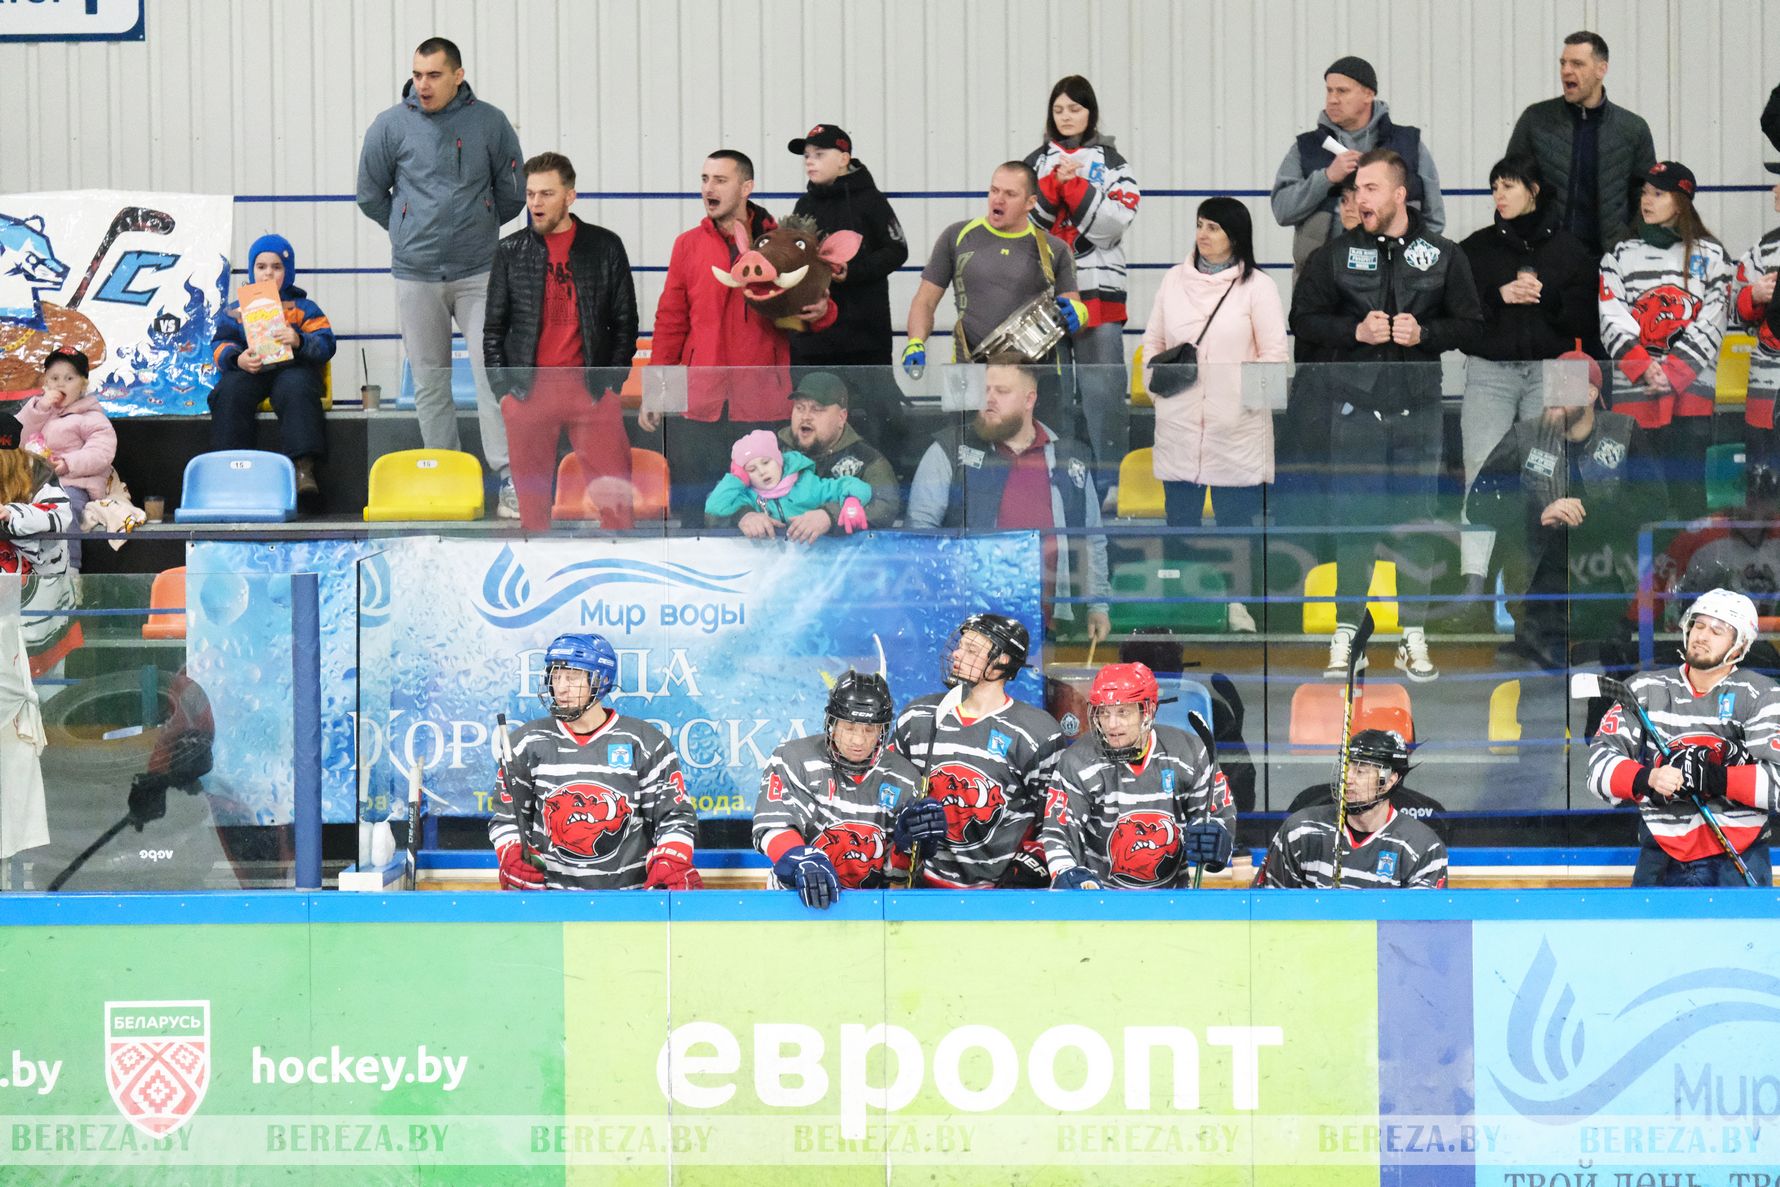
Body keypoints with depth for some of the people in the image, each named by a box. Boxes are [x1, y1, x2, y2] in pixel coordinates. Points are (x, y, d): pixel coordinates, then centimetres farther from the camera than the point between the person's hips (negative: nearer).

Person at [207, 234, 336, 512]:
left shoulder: (303, 308, 15)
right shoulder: (235, 309, 19)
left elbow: (326, 344, 3)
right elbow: (220, 346, 7)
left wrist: (299, 341, -20)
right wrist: (237, 359, -17)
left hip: (292, 368, -2)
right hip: (248, 372, 2)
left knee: (296, 388, -36)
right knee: (229, 392, -31)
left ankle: (304, 467, -45)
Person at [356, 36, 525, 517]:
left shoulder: (490, 124, -1)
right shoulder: (390, 126, -1)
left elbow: (512, 192, 11)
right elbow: (370, 194, 11)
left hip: (479, 271, -1)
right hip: (416, 274, 1)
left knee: (492, 374, -9)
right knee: (430, 382, 6)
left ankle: (508, 478, -10)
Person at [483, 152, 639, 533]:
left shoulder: (605, 247, 7)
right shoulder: (510, 251, 10)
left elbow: (625, 322, 9)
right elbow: (494, 327, 12)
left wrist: (611, 383, 0)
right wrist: (502, 388, 2)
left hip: (591, 388, -1)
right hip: (528, 391, 1)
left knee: (616, 498, -6)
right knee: (531, 498, 2)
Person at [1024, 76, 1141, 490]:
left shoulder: (1111, 162, 4)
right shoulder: (1035, 162, 11)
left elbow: (1115, 223, -7)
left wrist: (1075, 186, -14)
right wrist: (1054, 184, -11)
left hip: (1096, 290, -2)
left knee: (1103, 389, -6)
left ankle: (1110, 480, -1)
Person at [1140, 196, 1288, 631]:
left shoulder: (1257, 286, -1)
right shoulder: (1174, 280, 9)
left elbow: (1274, 354, -2)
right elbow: (1152, 341, 15)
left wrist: (1250, 390, -14)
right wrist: (1155, 374, -1)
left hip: (1236, 427, -3)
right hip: (1179, 424, 3)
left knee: (1238, 516, 0)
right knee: (1180, 513, 8)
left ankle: (1240, 604, 10)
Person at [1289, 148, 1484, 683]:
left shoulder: (1442, 254, 4)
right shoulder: (1336, 254, 3)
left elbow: (1470, 322, 6)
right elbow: (1303, 318, 5)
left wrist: (1424, 333, -11)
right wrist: (1355, 331, -10)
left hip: (1419, 406, 1)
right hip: (1356, 404, -1)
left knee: (1418, 519, 5)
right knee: (1354, 520, 0)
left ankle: (1414, 637, 12)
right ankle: (1345, 635, 7)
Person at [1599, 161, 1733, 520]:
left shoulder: (1710, 255, 8)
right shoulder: (1620, 254, 13)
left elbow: (1710, 326, 0)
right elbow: (1612, 322, 3)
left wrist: (1672, 374, -12)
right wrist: (1645, 370, -12)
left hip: (1691, 388, -2)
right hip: (1632, 391, 2)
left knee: (1687, 489, -7)